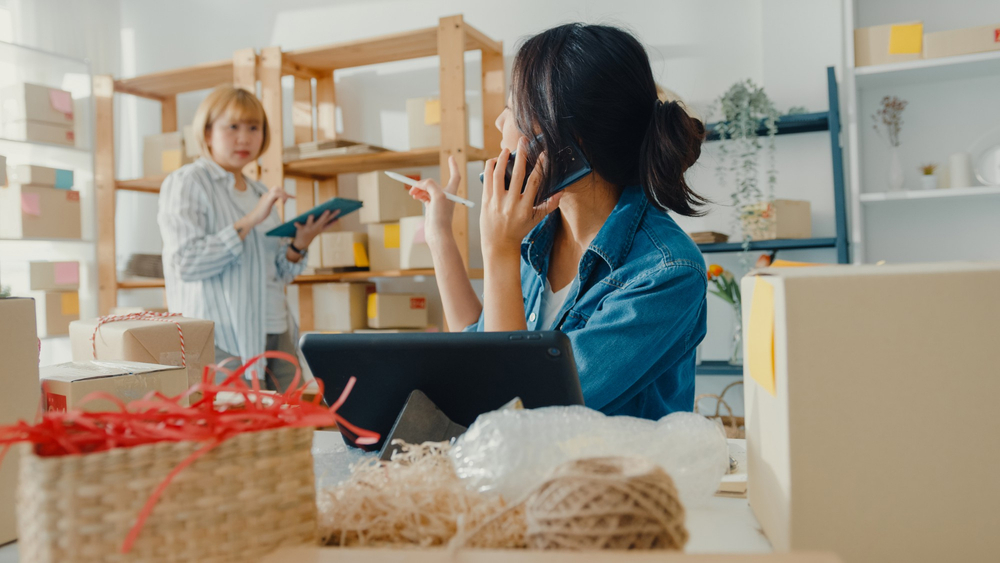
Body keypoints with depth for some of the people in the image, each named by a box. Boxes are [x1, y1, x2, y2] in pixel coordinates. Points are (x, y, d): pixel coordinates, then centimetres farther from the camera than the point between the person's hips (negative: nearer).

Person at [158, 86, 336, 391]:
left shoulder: (261, 194, 18)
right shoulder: (185, 183, -2)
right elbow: (187, 263, -15)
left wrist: (298, 245, 0)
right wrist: (249, 221, -19)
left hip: (276, 334, 6)